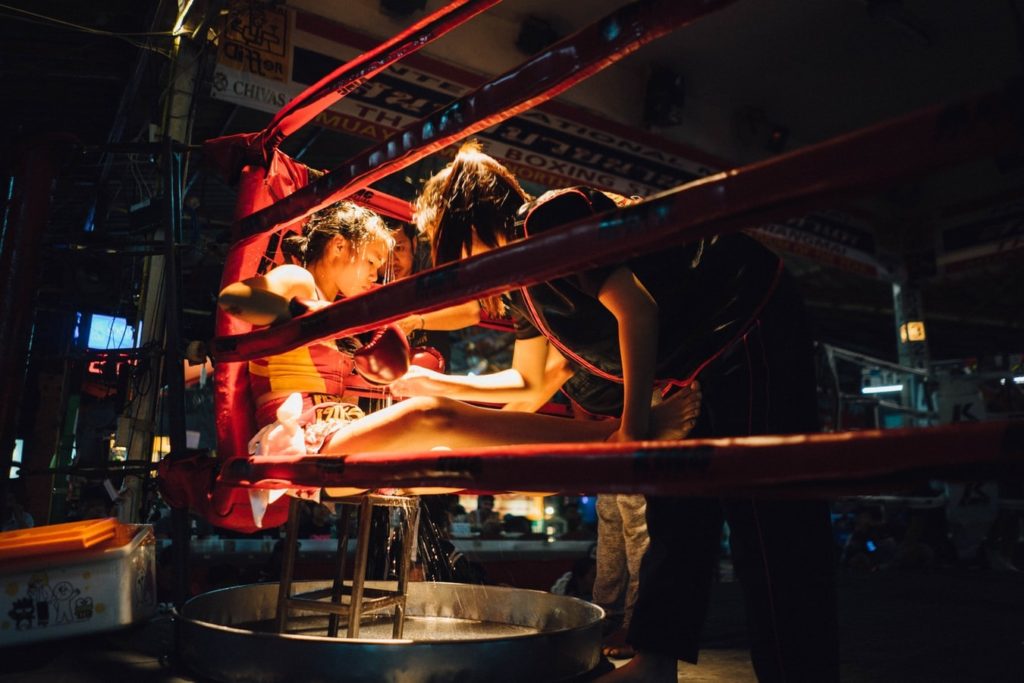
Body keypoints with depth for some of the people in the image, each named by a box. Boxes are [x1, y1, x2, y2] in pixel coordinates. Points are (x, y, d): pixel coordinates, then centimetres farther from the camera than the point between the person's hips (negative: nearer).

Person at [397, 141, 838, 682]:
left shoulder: (545, 219, -16)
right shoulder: (524, 288, 13)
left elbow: (635, 309, -23)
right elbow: (526, 383, 22)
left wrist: (635, 425, -18)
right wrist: (432, 383, 22)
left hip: (751, 323, -10)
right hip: (708, 355, 10)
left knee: (768, 523, -9)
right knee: (677, 510, 8)